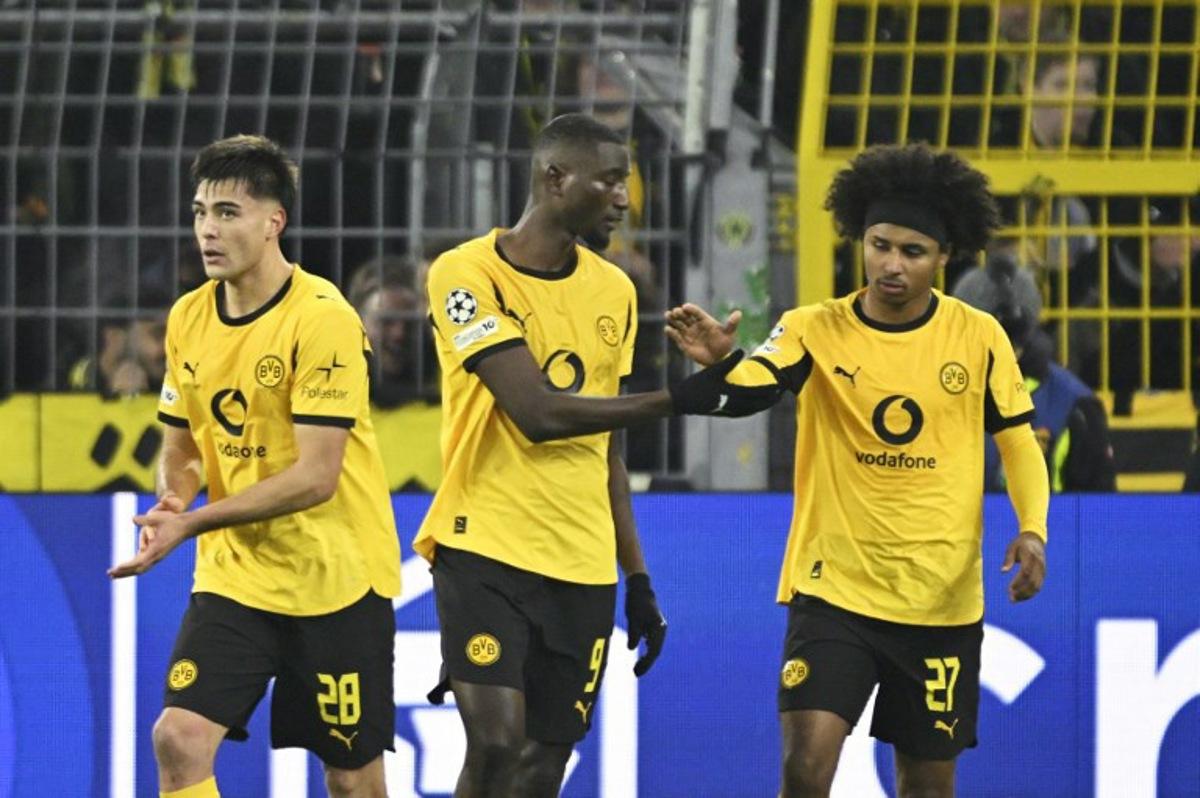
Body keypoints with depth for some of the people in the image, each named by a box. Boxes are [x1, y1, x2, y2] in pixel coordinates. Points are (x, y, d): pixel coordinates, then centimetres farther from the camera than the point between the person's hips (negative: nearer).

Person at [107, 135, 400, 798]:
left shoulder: (322, 319, -17)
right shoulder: (187, 319, 4)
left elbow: (316, 477, -21)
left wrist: (192, 524, -24)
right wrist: (171, 501, -8)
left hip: (335, 576, -5)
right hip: (233, 575, 5)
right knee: (177, 738, -14)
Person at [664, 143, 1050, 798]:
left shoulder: (979, 338, -1)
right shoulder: (815, 330, -6)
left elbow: (1017, 442, 7)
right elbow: (744, 391, -21)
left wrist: (1031, 528, -11)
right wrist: (716, 362, -45)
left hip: (943, 599, 2)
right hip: (832, 588, -2)